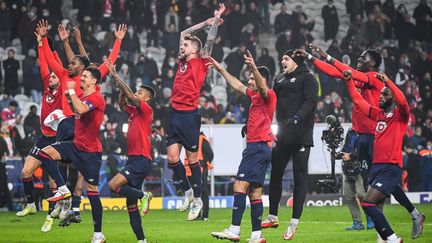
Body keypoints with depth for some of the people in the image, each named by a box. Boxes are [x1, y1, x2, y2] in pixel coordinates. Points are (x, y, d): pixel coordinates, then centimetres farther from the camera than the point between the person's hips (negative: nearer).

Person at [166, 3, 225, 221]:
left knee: (192, 159, 0)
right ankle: (187, 192, 19)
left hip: (190, 115, -6)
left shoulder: (200, 62, -1)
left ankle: (197, 200, 8)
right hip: (175, 114, 6)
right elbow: (184, 34, 24)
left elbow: (210, 40, -8)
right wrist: (205, 22, 22)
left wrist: (216, 20, -4)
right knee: (172, 157, 2)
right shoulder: (183, 62, 15)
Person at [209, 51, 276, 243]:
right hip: (257, 146, 10)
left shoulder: (268, 95, -7)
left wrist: (254, 67, -45)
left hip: (258, 146, -10)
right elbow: (237, 86, 32)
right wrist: (220, 69, 33)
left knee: (240, 185, -17)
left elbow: (262, 87, -30)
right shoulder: (254, 95, 20)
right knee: (254, 192, 9)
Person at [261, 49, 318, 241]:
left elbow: (310, 101, -15)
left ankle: (294, 223, -5)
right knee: (275, 173, 11)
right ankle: (272, 216, 23)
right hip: (282, 135, 7)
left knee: (300, 176, -4)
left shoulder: (307, 78, -2)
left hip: (301, 136, -7)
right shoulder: (280, 79, 20)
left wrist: (297, 118, -29)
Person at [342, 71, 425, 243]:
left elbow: (402, 102, -25)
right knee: (376, 208, 6)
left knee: (368, 203, -18)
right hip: (376, 166, 8)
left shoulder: (400, 115, -3)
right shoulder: (378, 114, 15)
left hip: (391, 168, -8)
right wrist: (349, 82, 15)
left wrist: (388, 82, -31)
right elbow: (358, 100, 23)